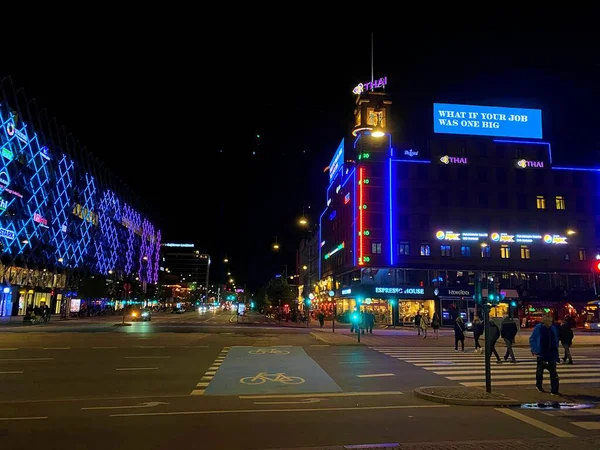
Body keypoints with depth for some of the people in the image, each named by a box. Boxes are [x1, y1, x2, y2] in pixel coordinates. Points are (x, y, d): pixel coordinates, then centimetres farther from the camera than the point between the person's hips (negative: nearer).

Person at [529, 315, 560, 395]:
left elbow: (556, 340, 19)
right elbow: (532, 339, -4)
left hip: (552, 353, 3)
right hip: (541, 353, -3)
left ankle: (554, 390, 0)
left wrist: (556, 349, 13)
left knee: (553, 372, -3)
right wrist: (534, 350, -8)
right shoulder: (538, 328, -8)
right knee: (540, 370, 12)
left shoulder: (553, 329, 4)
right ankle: (539, 384, 35)